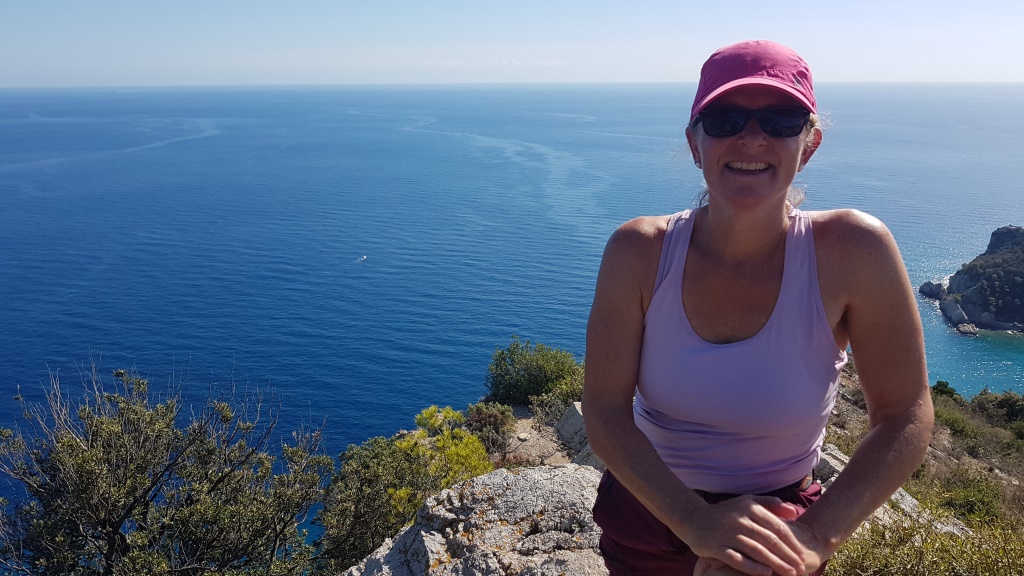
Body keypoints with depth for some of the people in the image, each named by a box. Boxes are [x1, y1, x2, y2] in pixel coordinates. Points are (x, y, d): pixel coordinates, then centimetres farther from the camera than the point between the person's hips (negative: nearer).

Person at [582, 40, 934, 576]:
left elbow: (905, 419, -13)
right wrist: (696, 522, -29)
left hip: (771, 531, -2)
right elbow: (604, 410, -18)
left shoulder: (853, 250, -20)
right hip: (645, 510, 2)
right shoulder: (639, 253, -18)